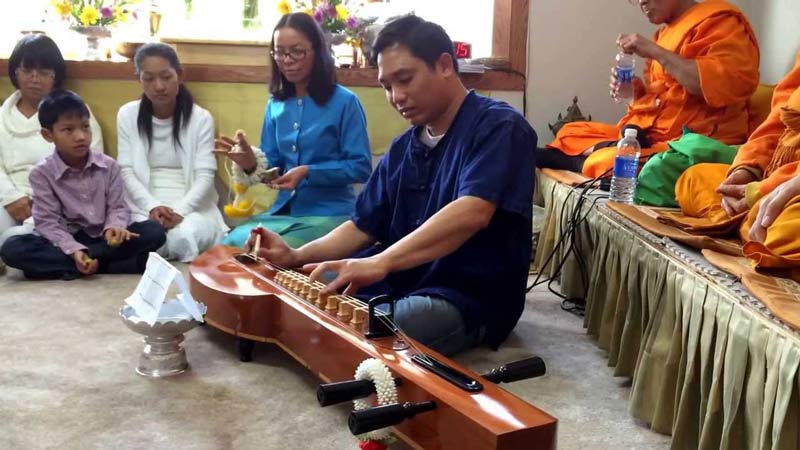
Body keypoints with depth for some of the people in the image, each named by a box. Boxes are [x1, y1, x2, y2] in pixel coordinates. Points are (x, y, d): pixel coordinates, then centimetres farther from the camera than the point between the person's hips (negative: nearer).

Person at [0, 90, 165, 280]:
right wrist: (74, 250, -27)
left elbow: (117, 207, 2)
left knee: (154, 231, -22)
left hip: (104, 239, 2)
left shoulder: (109, 166, 1)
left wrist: (113, 227, -23)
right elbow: (48, 222, -10)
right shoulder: (41, 173, -5)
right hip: (67, 241, -2)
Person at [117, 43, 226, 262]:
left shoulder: (201, 118, 1)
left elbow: (205, 176, -6)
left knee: (185, 238, -33)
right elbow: (127, 172, 1)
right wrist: (152, 206, -17)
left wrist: (180, 210, -22)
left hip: (192, 207, 0)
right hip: (146, 207, 1)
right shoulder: (127, 115, 6)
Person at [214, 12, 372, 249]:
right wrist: (251, 163, -12)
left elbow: (361, 166, -10)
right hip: (283, 211, 5)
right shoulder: (276, 104, 10)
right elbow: (272, 165, 11)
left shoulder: (345, 101, -6)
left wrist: (308, 172, -19)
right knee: (230, 244, -17)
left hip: (328, 215, -5)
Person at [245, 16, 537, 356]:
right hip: (399, 283, 8)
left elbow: (472, 213, -29)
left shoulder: (499, 127, -12)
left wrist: (379, 262, -39)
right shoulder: (402, 149, 12)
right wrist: (297, 257, -6)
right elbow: (364, 226, 12)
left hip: (470, 298, -7)